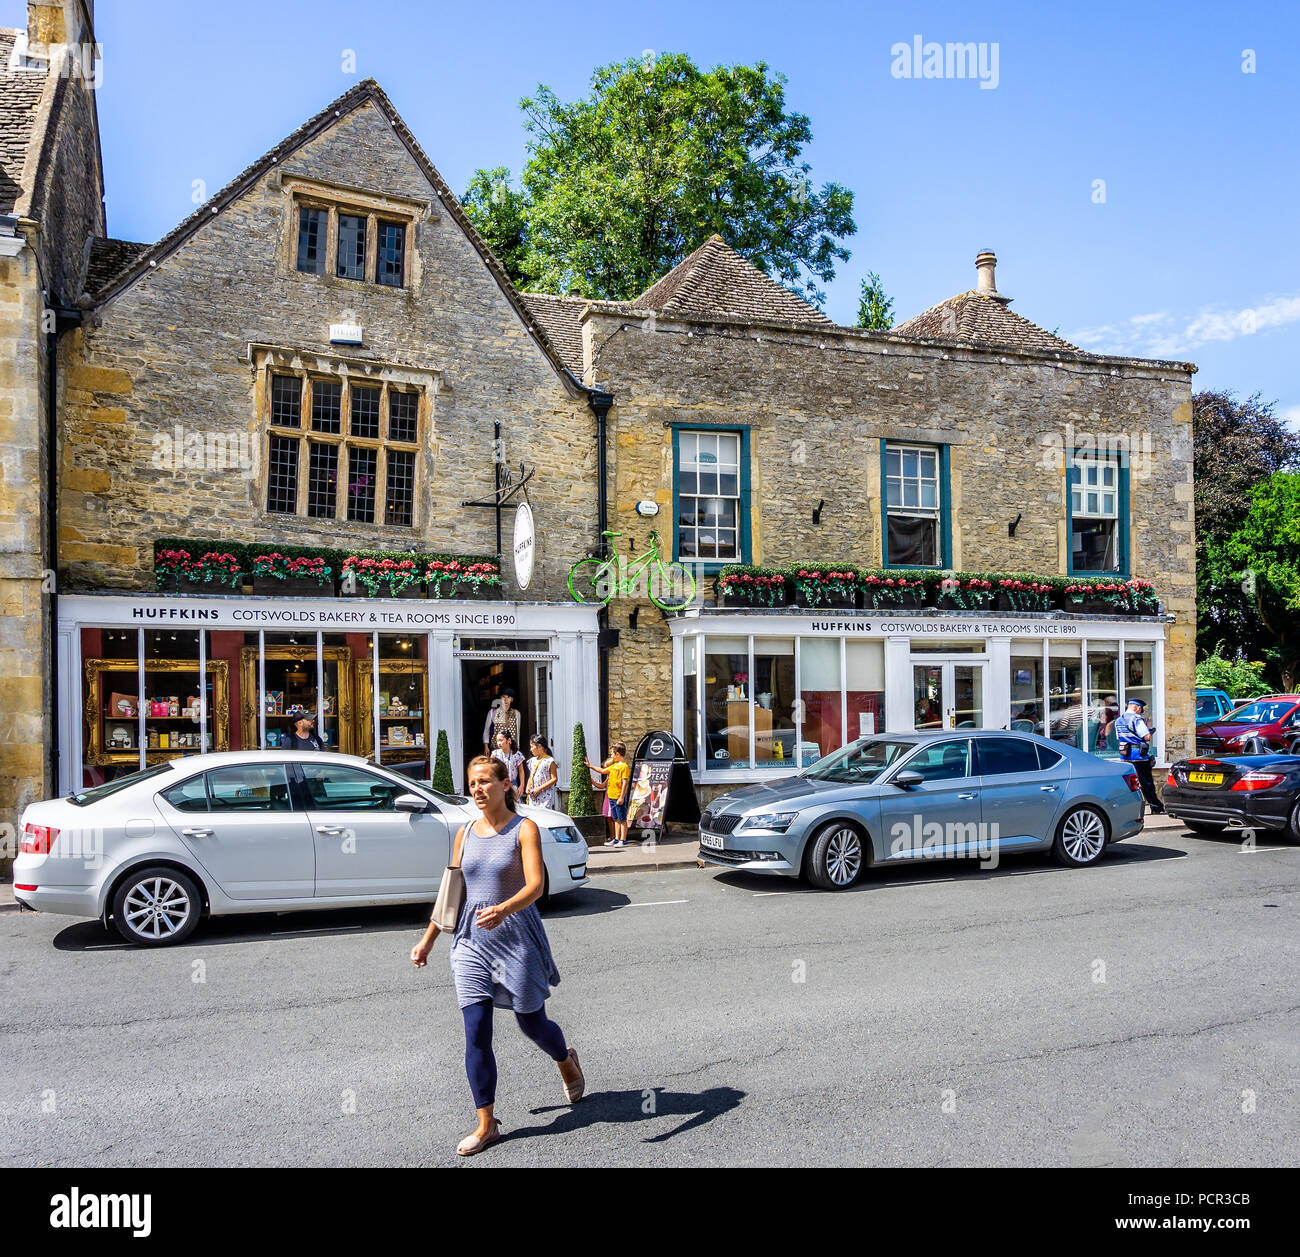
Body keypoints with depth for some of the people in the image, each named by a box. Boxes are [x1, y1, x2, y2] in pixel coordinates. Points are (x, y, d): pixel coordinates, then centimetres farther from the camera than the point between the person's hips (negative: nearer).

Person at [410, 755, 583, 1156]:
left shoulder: (524, 829, -8)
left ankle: (566, 1060, 43)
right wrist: (427, 940, 16)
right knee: (476, 1033, -1)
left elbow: (535, 886, -20)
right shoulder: (466, 832, 6)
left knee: (531, 1022, 10)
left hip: (517, 935, -4)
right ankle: (486, 1124, 12)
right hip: (471, 941, 4)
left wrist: (502, 909, -38)